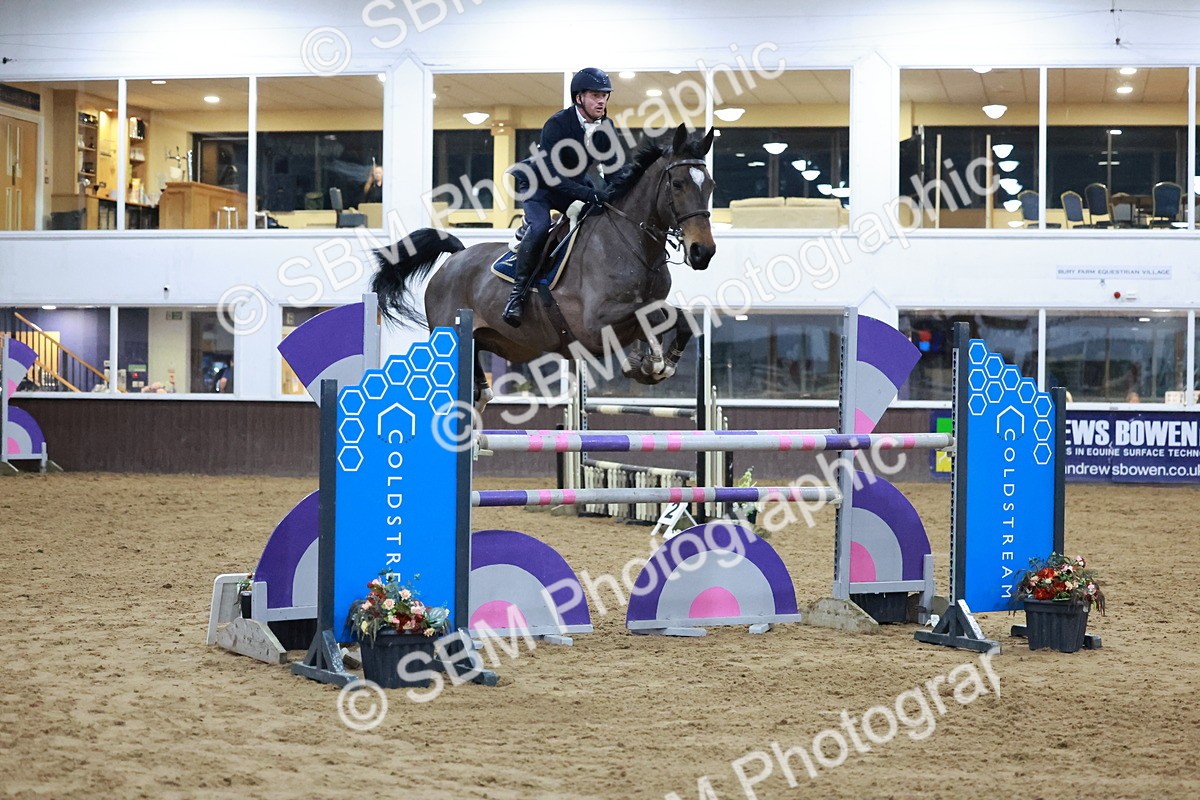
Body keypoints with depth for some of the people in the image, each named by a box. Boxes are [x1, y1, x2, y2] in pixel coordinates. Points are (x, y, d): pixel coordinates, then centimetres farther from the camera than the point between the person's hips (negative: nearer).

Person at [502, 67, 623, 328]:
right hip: (539, 183, -7)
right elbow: (552, 177, -37)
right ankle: (518, 292, -23)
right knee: (540, 226, -32)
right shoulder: (557, 125, -29)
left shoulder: (605, 126, -9)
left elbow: (613, 166, -3)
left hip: (575, 183, 7)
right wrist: (589, 194, -47)